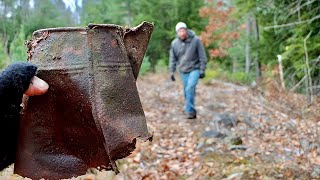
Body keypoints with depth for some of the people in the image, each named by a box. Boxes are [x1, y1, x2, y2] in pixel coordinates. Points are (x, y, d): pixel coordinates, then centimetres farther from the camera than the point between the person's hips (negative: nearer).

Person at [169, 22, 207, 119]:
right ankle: (192, 112, 22)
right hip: (183, 71, 4)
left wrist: (202, 70, -7)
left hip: (194, 69, -4)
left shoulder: (196, 40, -11)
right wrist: (172, 72, 3)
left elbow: (202, 56, -6)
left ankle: (189, 111, -15)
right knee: (187, 92, 9)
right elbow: (173, 59, 7)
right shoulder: (174, 43, -2)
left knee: (190, 88, -22)